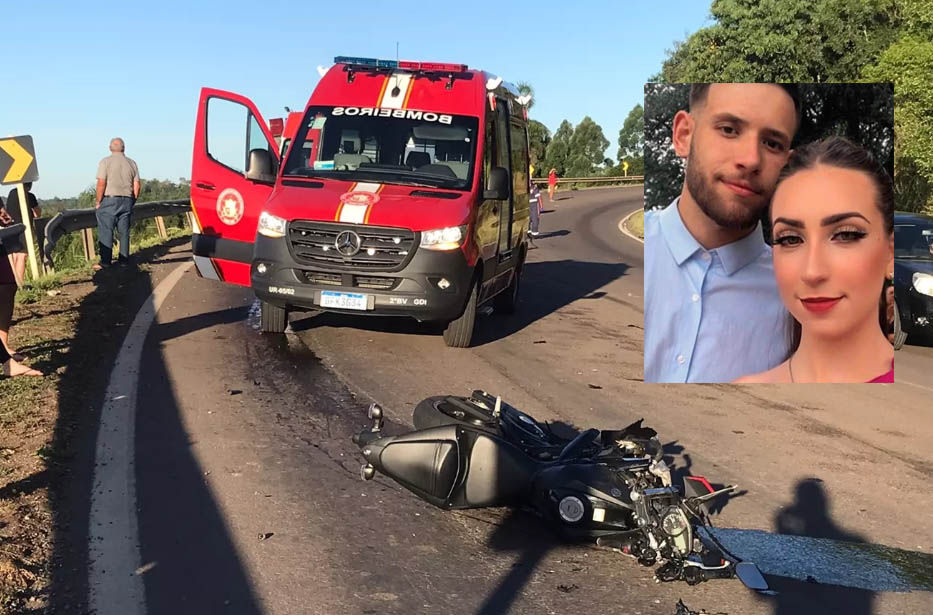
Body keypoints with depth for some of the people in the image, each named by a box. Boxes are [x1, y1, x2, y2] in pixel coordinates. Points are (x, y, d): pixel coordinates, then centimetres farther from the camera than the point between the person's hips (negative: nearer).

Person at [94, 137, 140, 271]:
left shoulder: (105, 162, -4)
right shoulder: (132, 163, 8)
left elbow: (101, 184, -11)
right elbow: (137, 187, 5)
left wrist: (98, 202, -2)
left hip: (109, 200, -4)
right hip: (126, 200, 4)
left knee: (106, 231, -1)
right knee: (124, 232, 10)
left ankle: (105, 261, -3)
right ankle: (124, 259, 13)